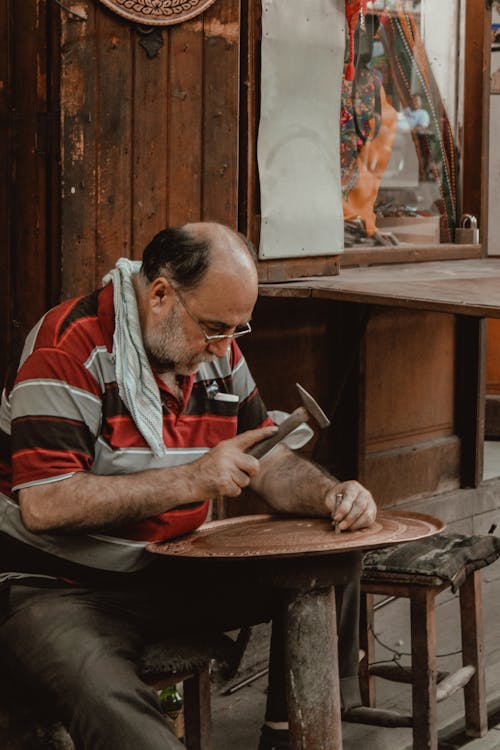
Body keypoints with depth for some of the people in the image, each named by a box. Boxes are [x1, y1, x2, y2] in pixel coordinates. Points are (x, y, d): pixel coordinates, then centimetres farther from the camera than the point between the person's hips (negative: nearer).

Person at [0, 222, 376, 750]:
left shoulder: (217, 352, 5)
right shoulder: (71, 347, -20)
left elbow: (270, 464, 13)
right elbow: (43, 504, -27)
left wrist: (331, 495, -11)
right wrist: (191, 480, -27)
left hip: (171, 575, 8)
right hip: (59, 587, -8)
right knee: (106, 700, -38)